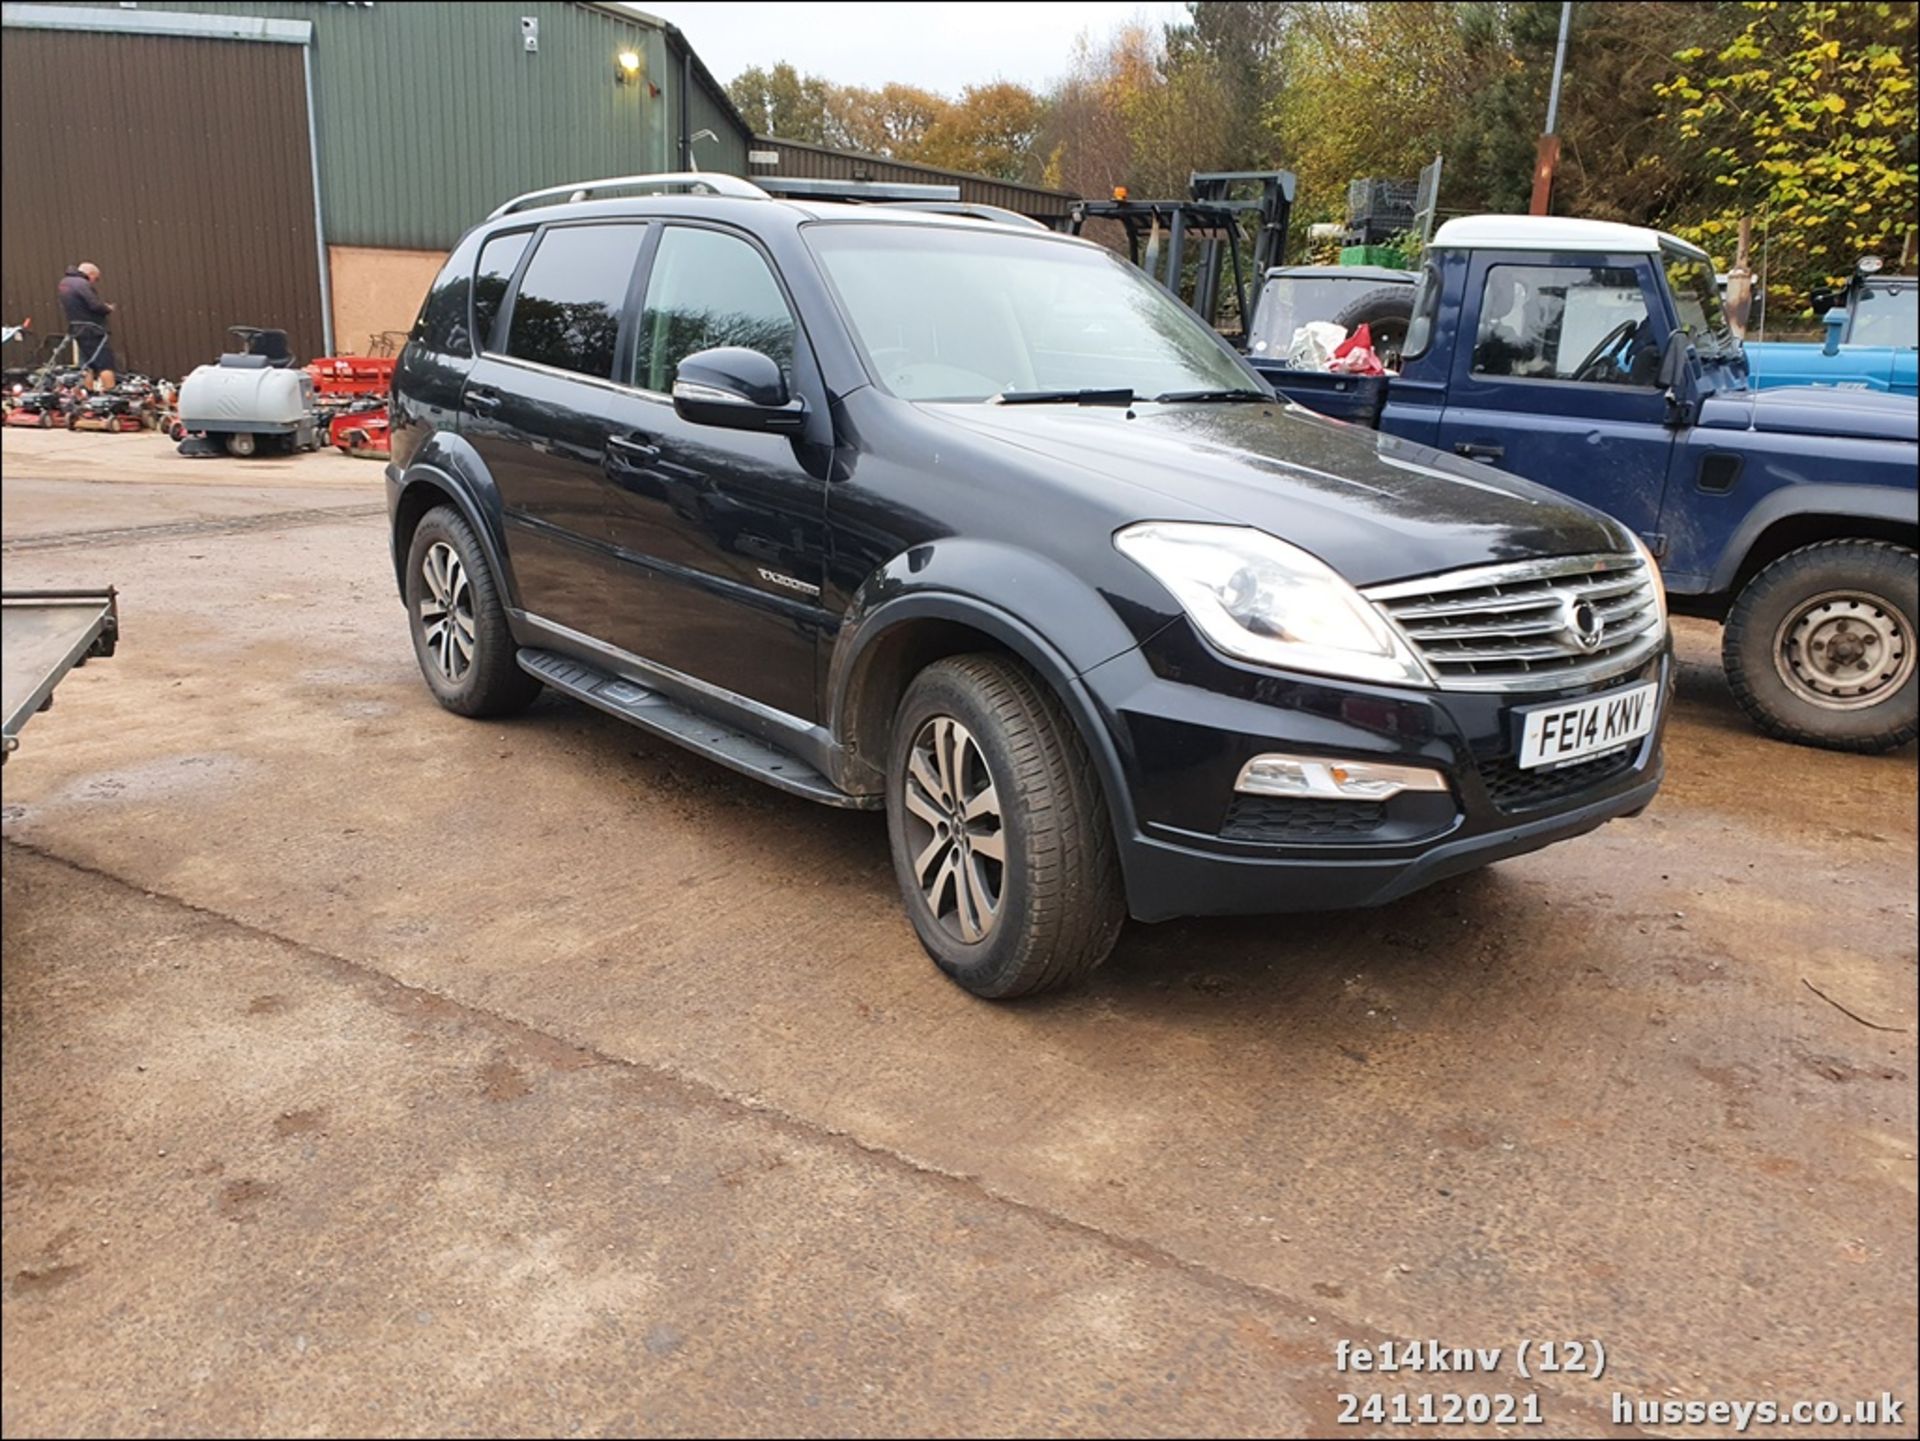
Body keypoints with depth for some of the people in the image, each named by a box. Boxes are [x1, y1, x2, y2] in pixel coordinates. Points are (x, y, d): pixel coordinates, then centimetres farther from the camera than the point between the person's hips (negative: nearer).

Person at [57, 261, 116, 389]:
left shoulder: (65, 282, 15)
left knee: (88, 364, 13)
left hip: (76, 329, 9)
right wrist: (108, 308, -2)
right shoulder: (82, 284, -15)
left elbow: (64, 308, 19)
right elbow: (95, 305, -23)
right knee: (106, 363, -10)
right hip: (92, 330, -9)